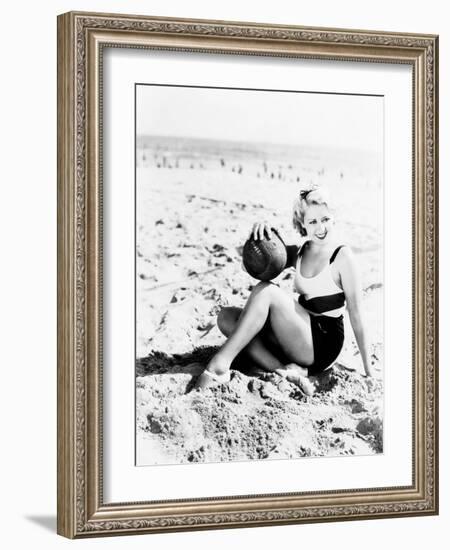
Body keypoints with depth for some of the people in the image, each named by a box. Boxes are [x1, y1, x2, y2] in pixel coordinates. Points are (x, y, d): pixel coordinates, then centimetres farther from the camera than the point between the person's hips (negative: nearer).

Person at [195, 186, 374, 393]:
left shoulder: (342, 256, -6)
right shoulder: (299, 253, 13)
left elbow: (356, 314, -7)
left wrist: (368, 371, -8)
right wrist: (259, 233, -11)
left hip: (322, 346, -7)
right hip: (297, 343, 7)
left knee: (266, 291, -23)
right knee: (226, 317, -8)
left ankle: (220, 365, -27)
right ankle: (284, 372, -23)